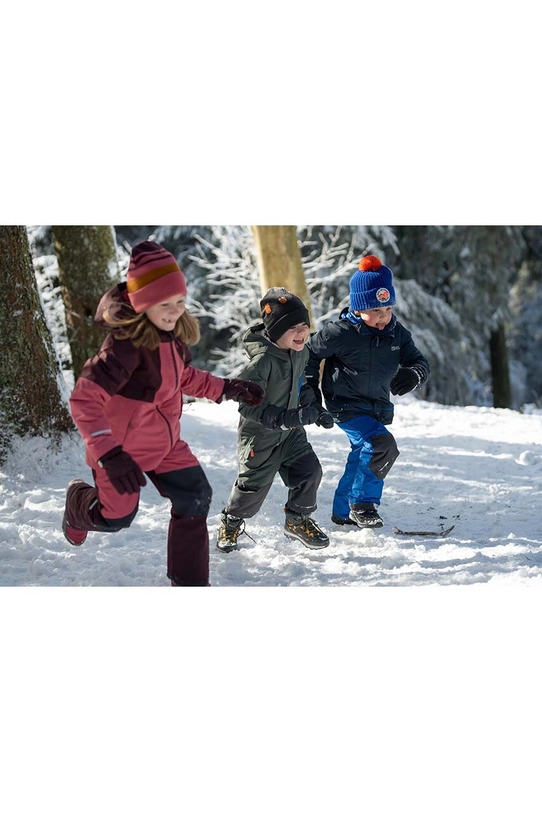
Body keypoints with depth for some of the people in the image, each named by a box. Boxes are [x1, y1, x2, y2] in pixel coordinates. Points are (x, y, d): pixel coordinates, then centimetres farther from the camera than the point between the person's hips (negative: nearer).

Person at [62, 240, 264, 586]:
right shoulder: (127, 345, -33)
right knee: (117, 516, 10)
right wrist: (108, 455, -44)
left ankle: (188, 581, 13)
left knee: (195, 498, -2)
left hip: (165, 441, 7)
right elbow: (84, 400, -37)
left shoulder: (173, 332, -8)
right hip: (124, 447, -7)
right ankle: (79, 503, 47)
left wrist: (227, 388, 3)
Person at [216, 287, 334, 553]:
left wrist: (314, 408, 6)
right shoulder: (262, 361, -29)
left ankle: (297, 520, 21)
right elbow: (248, 405, -28)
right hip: (259, 435, -7)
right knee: (254, 484, 1)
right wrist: (281, 418, -35)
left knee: (309, 471, -2)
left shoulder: (300, 353, -2)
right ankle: (231, 522, 28)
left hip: (291, 431, 7)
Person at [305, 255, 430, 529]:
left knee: (363, 457, 19)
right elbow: (309, 353, -5)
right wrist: (311, 391, -7)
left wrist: (413, 375, -24)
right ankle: (363, 504, -11)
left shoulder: (397, 333, -4)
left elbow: (419, 361, 0)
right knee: (382, 446, -26)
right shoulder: (341, 332, -18)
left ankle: (343, 512, 38)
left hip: (378, 408, 7)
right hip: (347, 406, -7)